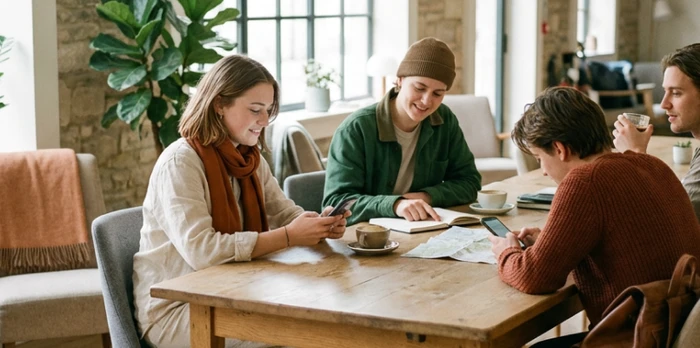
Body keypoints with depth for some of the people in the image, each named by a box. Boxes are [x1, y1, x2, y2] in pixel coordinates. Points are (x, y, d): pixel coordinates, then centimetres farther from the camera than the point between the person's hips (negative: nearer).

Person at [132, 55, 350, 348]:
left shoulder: (250, 159, 9)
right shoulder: (180, 162, -19)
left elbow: (286, 214, 8)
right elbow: (200, 250, -29)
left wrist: (320, 224, -15)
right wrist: (288, 237, -31)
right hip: (175, 309, -7)